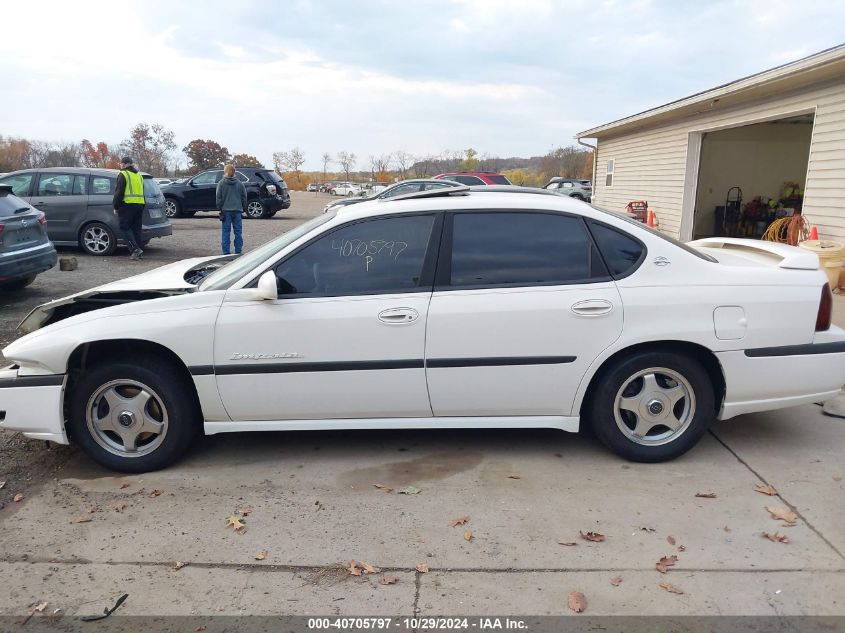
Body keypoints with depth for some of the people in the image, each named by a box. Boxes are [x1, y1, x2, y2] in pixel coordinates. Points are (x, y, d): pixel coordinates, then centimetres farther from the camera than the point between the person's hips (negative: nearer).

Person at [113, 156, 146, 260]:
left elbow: (119, 192, -9)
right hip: (139, 205, 7)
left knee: (125, 228, -4)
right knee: (137, 229, 9)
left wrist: (115, 207, -4)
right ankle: (137, 252, 8)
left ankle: (135, 249, -18)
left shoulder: (123, 174, -5)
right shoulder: (139, 175, 20)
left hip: (127, 205, -7)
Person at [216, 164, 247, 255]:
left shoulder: (221, 183, -4)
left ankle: (226, 252, 2)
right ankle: (238, 251, 8)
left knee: (226, 231, 2)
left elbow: (219, 197, -2)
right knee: (238, 231, 7)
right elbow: (244, 197, 7)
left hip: (226, 210, -2)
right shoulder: (239, 183, 2)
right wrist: (243, 208, 15)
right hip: (237, 210, 2)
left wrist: (219, 208, 7)